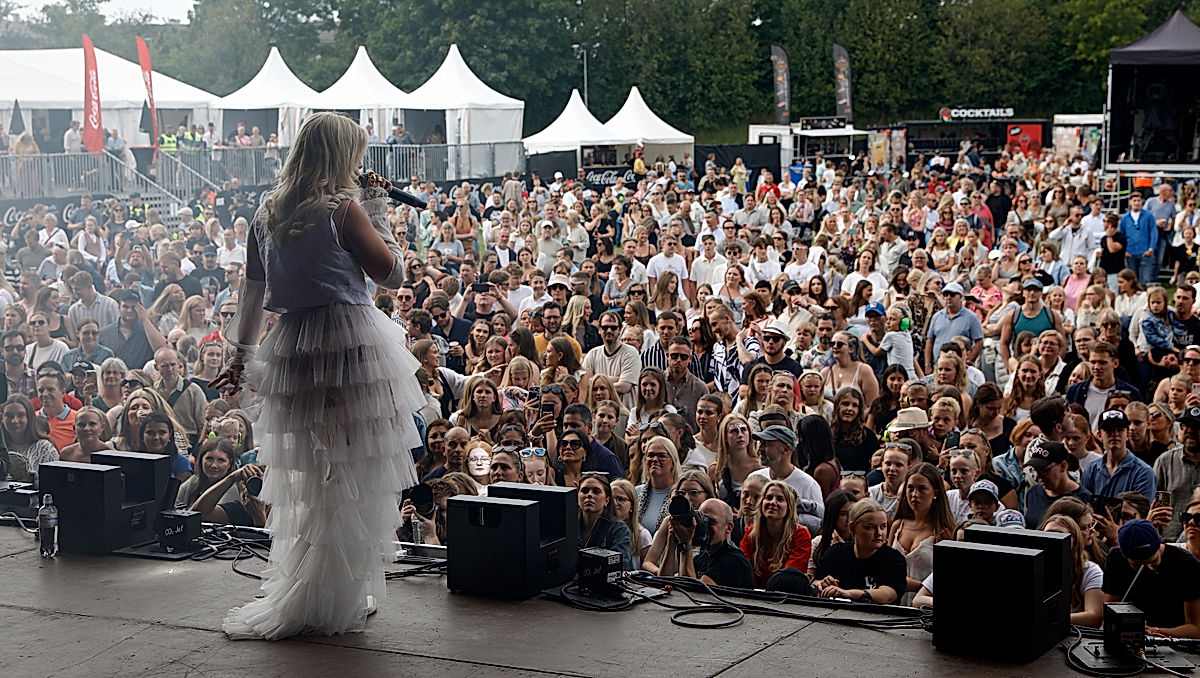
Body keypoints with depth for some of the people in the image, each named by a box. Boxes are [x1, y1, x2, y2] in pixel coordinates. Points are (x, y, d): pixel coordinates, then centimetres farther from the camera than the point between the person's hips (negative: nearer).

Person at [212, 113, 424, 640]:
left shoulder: (268, 213, 8)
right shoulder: (342, 209, -11)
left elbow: (252, 288, 13)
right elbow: (391, 274, -5)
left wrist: (240, 353, 20)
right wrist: (377, 210, 2)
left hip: (292, 348, 7)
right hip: (350, 342, -7)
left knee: (305, 480, 18)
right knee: (353, 478, 2)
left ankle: (297, 596, 28)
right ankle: (332, 601, 6)